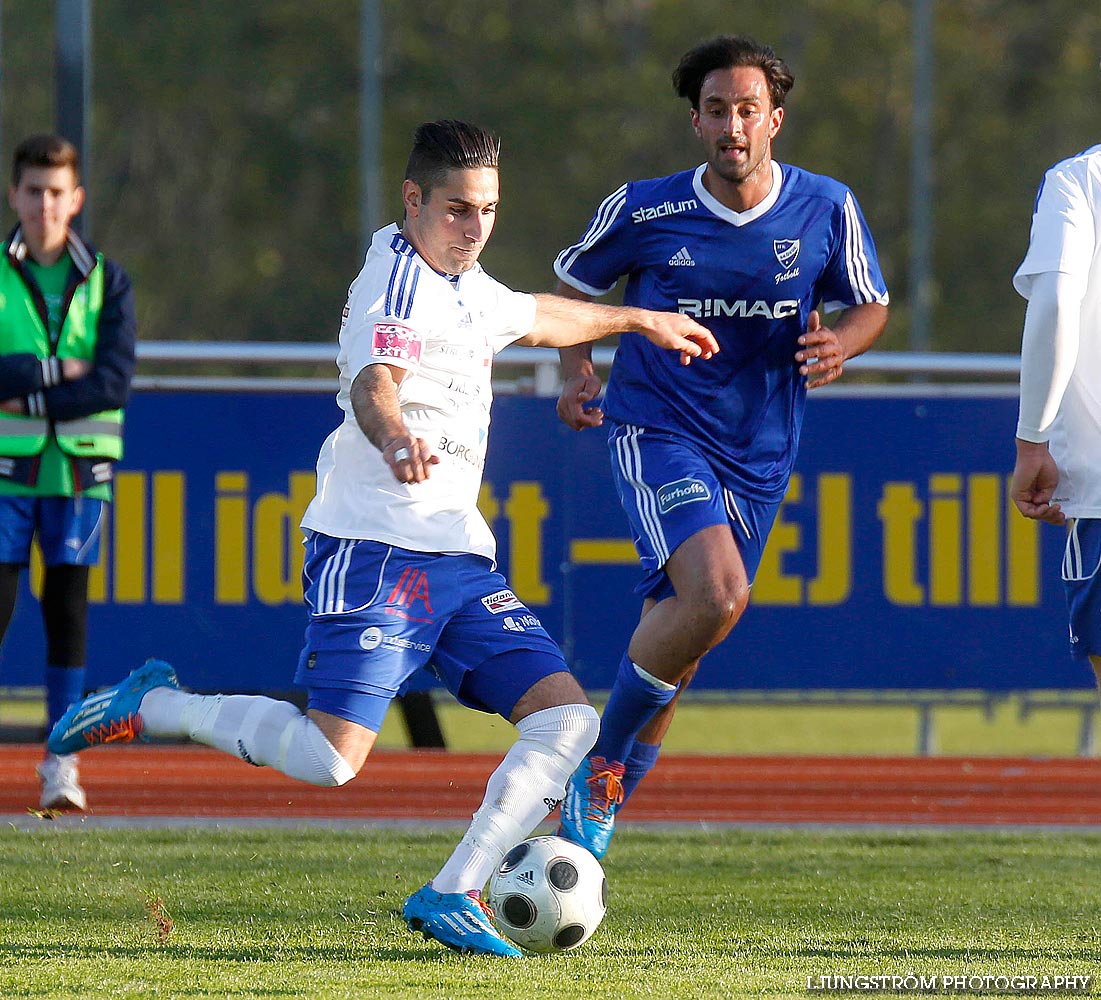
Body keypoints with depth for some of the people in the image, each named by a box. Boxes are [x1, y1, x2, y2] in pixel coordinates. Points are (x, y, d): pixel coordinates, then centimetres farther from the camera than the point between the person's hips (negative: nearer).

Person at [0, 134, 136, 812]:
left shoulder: (108, 283, 6)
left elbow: (115, 382, -7)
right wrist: (55, 370, -14)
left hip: (79, 468, 1)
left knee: (69, 608, 0)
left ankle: (62, 762, 4)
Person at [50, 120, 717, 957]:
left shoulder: (467, 288, 19)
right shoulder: (399, 279, -10)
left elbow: (536, 317, 43)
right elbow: (374, 382, -31)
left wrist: (639, 320, 56)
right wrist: (393, 435, -53)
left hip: (460, 556, 9)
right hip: (375, 545, -9)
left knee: (567, 719, -6)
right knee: (331, 757, -20)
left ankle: (450, 897, -6)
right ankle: (152, 706, 2)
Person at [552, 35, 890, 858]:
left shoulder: (826, 209, -3)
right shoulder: (645, 211, -7)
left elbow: (870, 306, 10)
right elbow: (575, 282, 11)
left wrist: (840, 344, -13)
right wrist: (577, 368, -6)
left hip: (759, 455, 4)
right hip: (657, 431, -3)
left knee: (672, 647, 10)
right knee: (717, 594, -28)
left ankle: (598, 814, 30)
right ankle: (599, 759, -9)